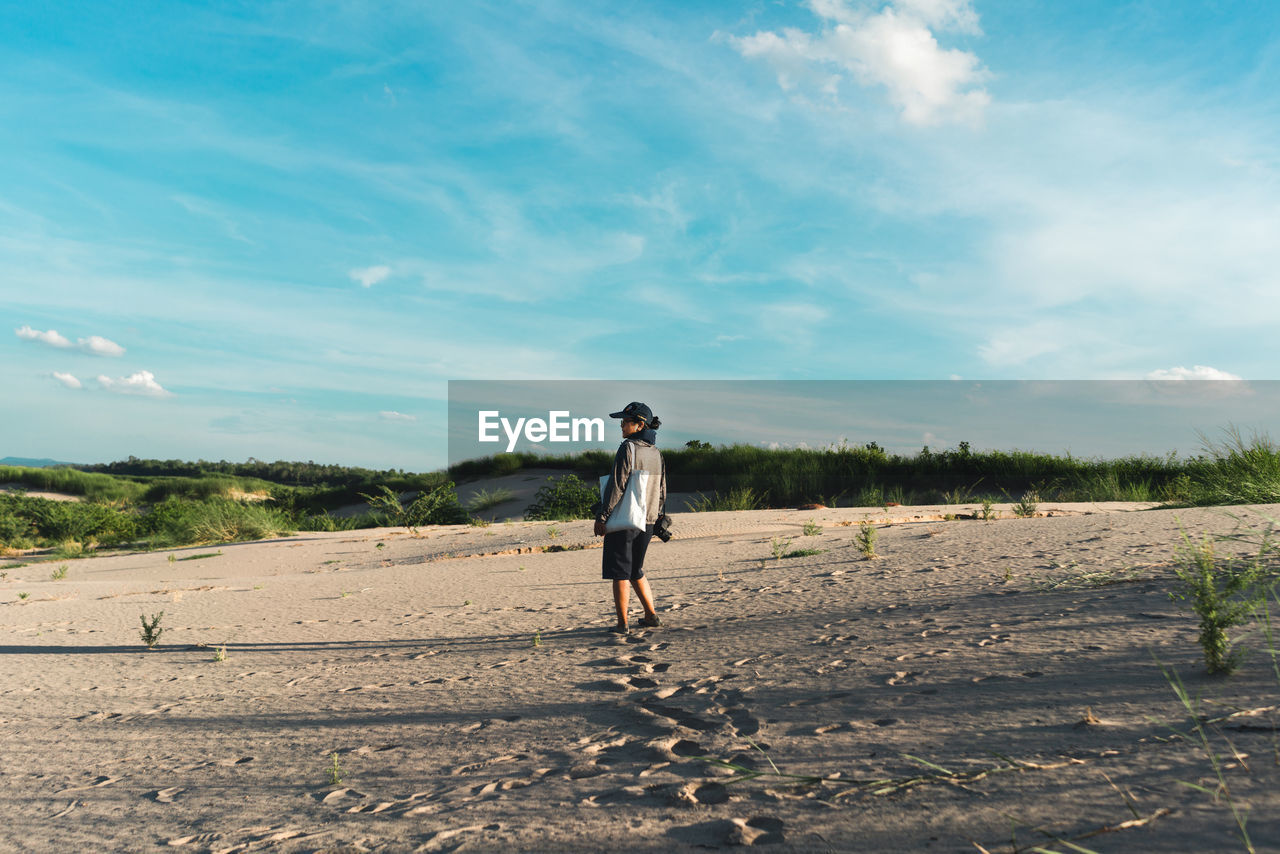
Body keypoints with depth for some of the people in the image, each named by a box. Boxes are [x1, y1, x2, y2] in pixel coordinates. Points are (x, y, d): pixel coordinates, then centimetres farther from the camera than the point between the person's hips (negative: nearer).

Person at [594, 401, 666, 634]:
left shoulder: (628, 448, -13)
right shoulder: (656, 452, 10)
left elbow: (617, 485, -17)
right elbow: (661, 492, 14)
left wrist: (601, 517, -13)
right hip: (647, 523, 7)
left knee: (619, 574, 2)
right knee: (636, 572, 21)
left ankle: (622, 624, 6)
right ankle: (651, 616, 22)